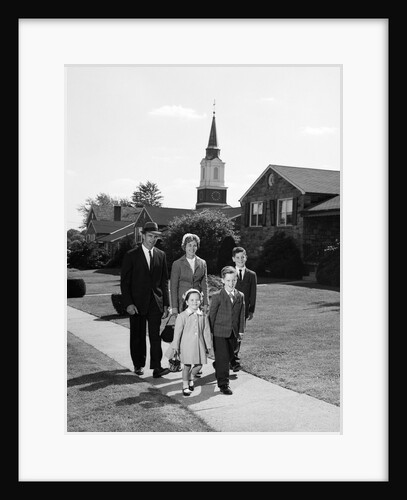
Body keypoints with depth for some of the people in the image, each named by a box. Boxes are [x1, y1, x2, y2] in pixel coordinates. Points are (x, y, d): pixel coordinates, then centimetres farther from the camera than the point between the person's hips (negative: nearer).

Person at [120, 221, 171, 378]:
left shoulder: (161, 255, 8)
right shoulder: (131, 255, -2)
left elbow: (164, 281, 11)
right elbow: (124, 281, -4)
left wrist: (166, 304, 6)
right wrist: (128, 303, -12)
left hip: (155, 302, 2)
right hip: (137, 302, -2)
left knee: (155, 334, -6)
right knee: (137, 335, 8)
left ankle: (156, 367, -6)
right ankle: (138, 364, 24)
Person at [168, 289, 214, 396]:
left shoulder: (203, 316, 3)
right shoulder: (182, 316, -7)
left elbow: (206, 332, 9)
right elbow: (177, 332, -5)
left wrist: (209, 347, 10)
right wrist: (175, 347, -6)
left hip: (199, 345, 3)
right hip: (186, 346, -3)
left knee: (199, 364, 7)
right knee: (187, 365, 4)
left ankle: (191, 378, 36)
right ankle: (185, 386, 21)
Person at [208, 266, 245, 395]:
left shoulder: (240, 296, 6)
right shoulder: (217, 296, -7)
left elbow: (241, 315, 11)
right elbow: (211, 315, -5)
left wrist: (241, 331, 8)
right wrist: (210, 332, -6)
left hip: (233, 333, 5)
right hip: (220, 333, -5)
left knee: (229, 356, 14)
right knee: (222, 358, -5)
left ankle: (219, 372, 42)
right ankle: (223, 384, 2)